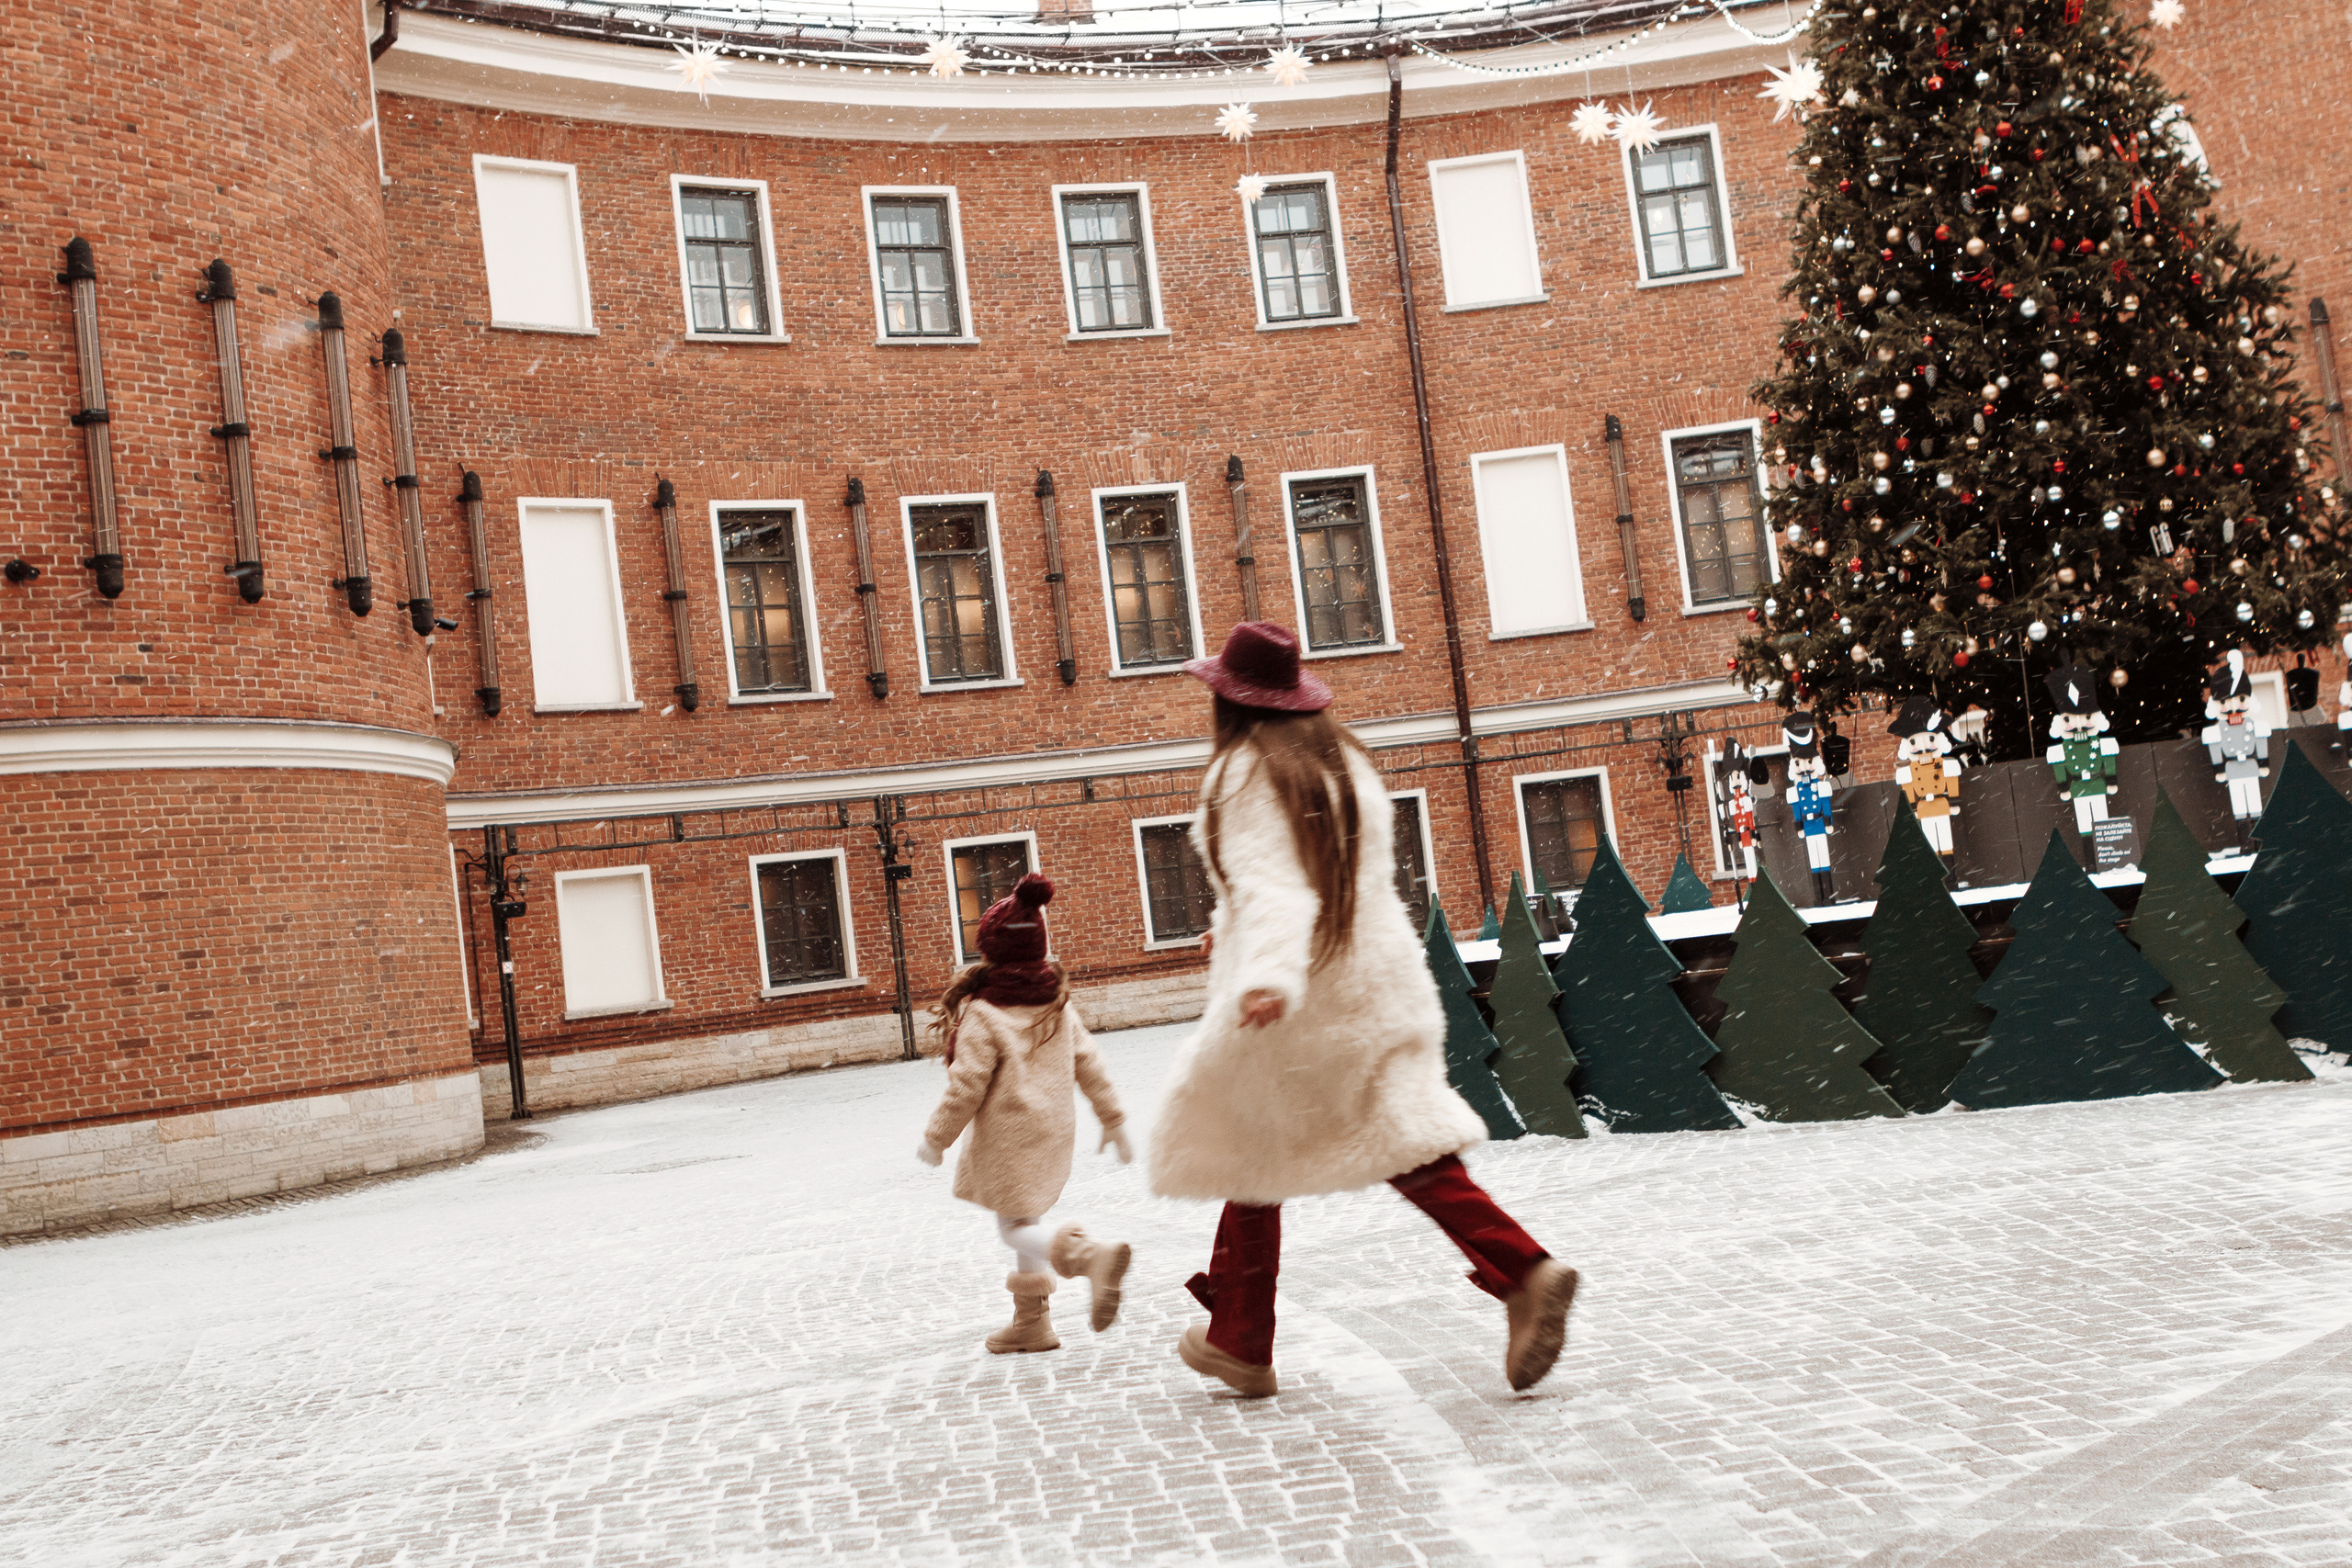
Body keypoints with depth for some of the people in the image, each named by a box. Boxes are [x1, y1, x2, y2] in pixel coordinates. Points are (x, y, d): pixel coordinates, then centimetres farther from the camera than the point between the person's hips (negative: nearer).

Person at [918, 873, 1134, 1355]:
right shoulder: (1060, 1003, 5)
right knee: (1025, 1222, 19)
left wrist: (936, 1137, -4)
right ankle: (1031, 1322, 25)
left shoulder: (983, 1014, -15)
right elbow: (1088, 1065, 7)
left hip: (1007, 1135, -7)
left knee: (1016, 1227, -3)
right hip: (1054, 1129, 7)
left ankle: (1094, 1254, -30)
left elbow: (966, 1086, -15)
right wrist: (1113, 1119, 14)